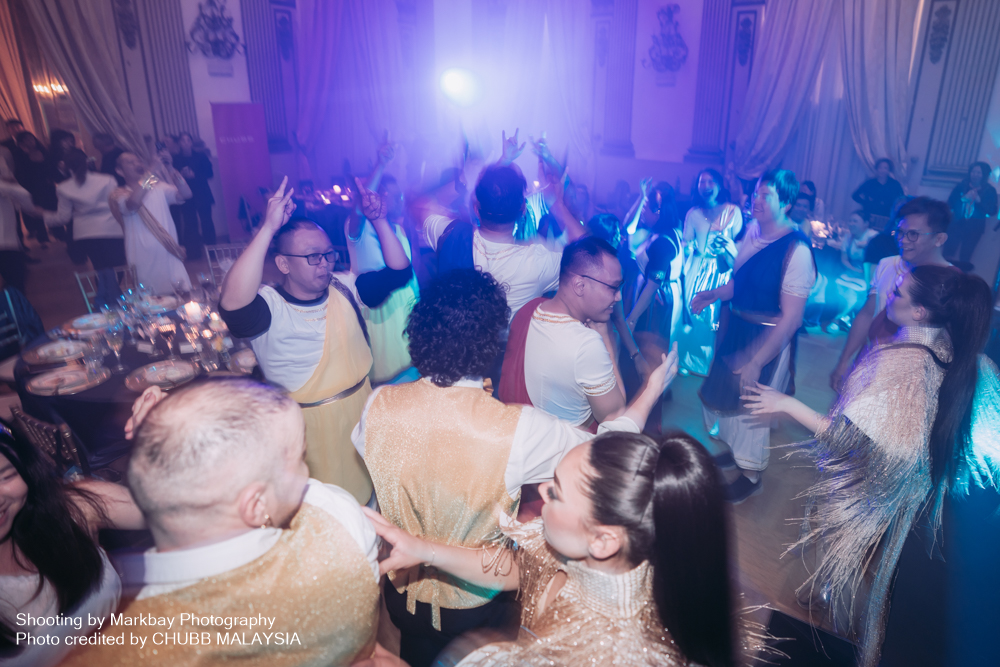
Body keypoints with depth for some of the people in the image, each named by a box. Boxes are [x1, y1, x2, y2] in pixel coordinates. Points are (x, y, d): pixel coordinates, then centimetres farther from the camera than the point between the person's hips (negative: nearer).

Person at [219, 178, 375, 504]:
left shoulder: (342, 288, -3)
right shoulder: (270, 306, -21)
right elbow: (233, 303, -44)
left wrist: (379, 220, -16)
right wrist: (268, 228, -46)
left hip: (361, 412, 6)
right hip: (308, 425, -5)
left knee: (368, 494, 26)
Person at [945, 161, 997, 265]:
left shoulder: (990, 191, 2)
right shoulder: (962, 186, 3)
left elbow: (992, 211, -6)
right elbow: (950, 203, 1)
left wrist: (979, 200, -17)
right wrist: (963, 198, -14)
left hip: (974, 228, 0)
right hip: (956, 224, 0)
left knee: (964, 258, 1)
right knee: (948, 253, -6)